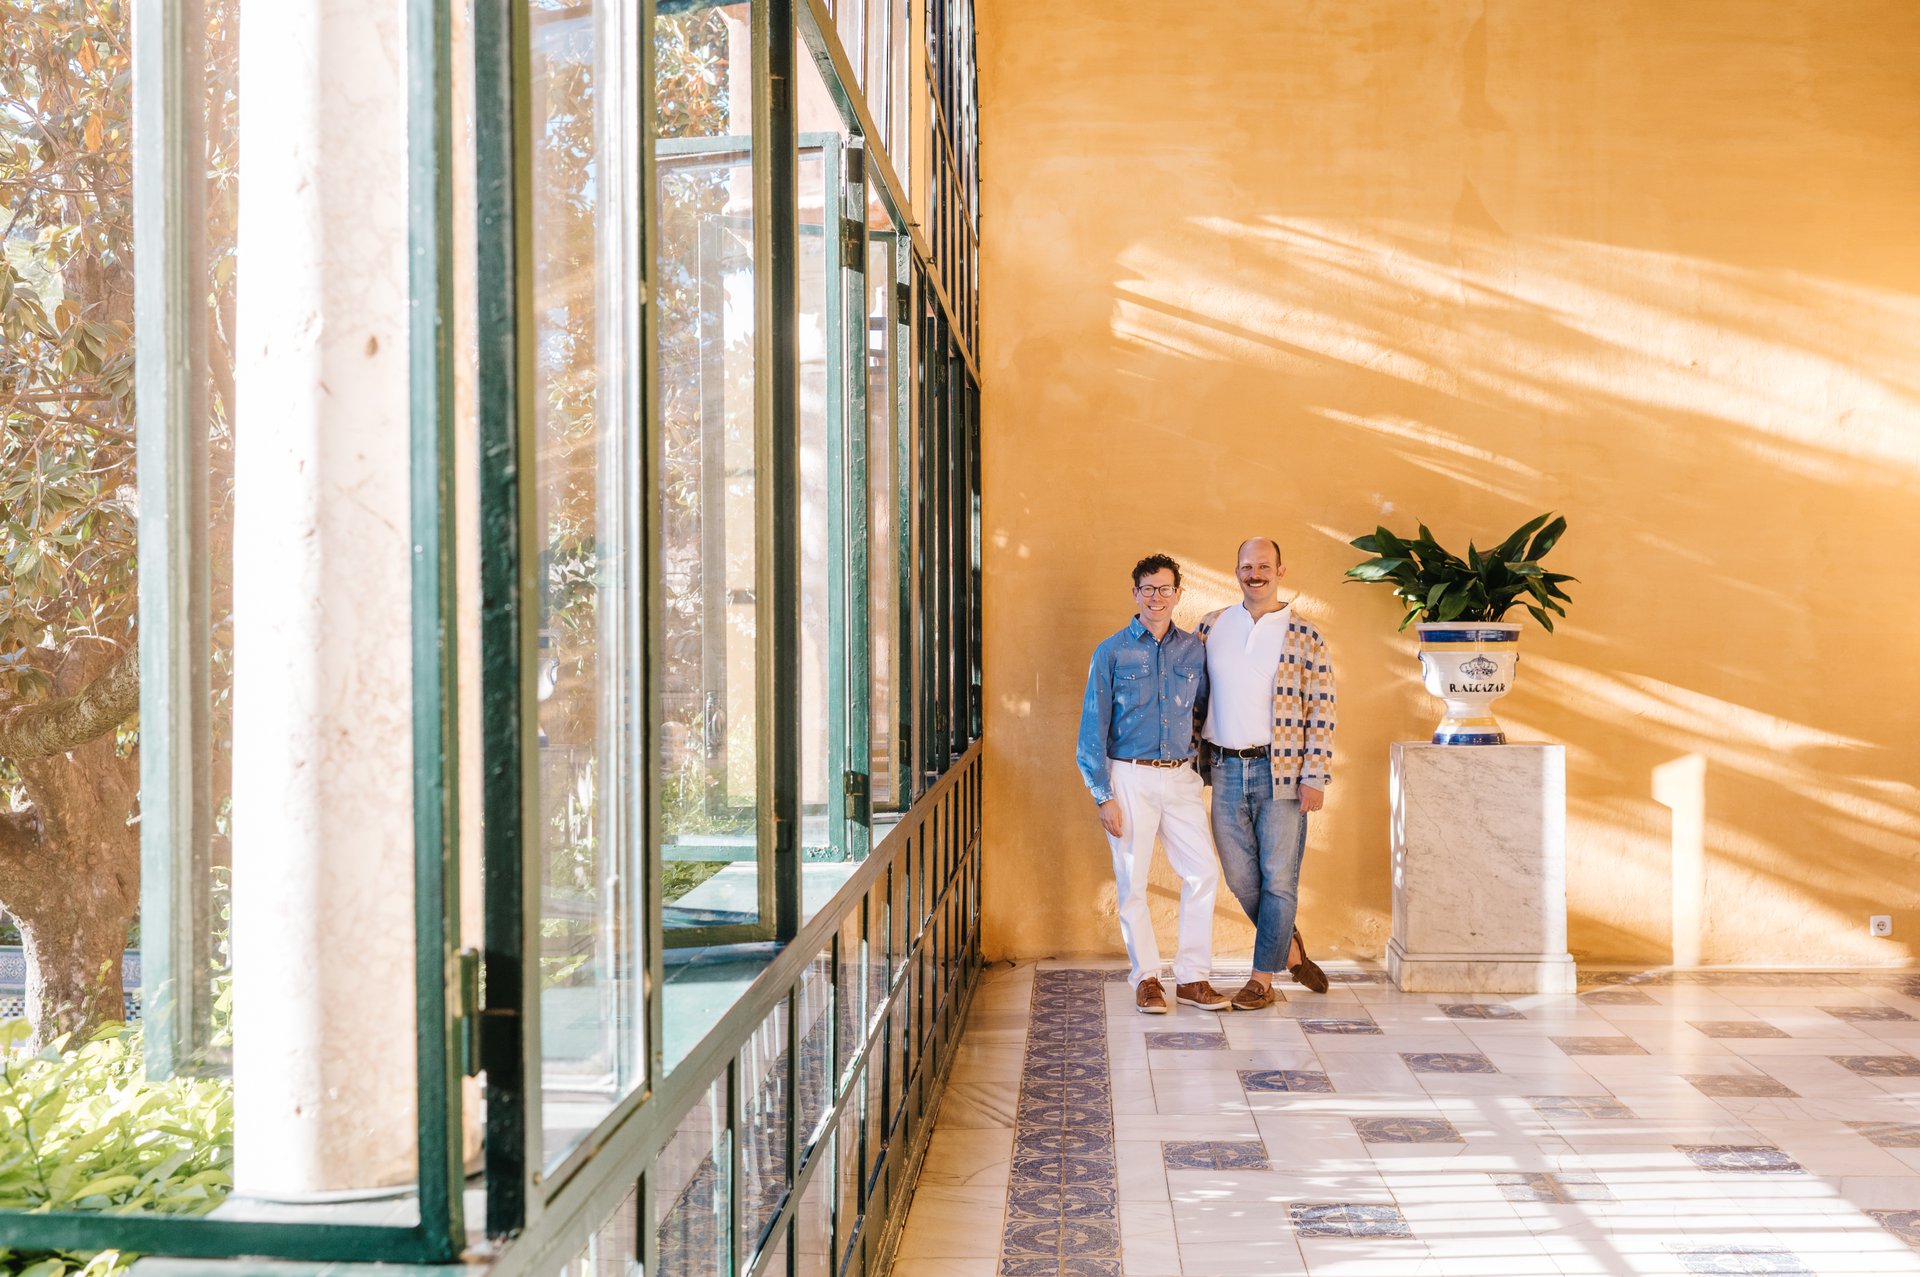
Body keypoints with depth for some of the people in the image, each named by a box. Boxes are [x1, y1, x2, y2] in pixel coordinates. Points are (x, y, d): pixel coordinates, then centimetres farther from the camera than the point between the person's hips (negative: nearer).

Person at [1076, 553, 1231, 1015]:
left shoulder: (1193, 651, 6)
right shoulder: (1112, 652, -3)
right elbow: (1093, 728, -3)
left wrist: (1208, 770, 10)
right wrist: (1103, 796, -8)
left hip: (1180, 777, 3)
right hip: (1130, 777, -3)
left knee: (1204, 872, -2)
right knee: (1133, 881, 1)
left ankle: (1192, 977, 10)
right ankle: (1147, 977, 14)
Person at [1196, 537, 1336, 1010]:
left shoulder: (1304, 637, -3)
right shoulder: (1211, 627, 7)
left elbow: (1321, 712, -5)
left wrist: (1314, 777, -11)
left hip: (1281, 771, -4)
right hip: (1227, 771, 4)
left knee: (1278, 879, 1)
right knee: (1240, 877, 9)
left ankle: (1262, 980, 11)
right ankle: (1291, 951, 30)